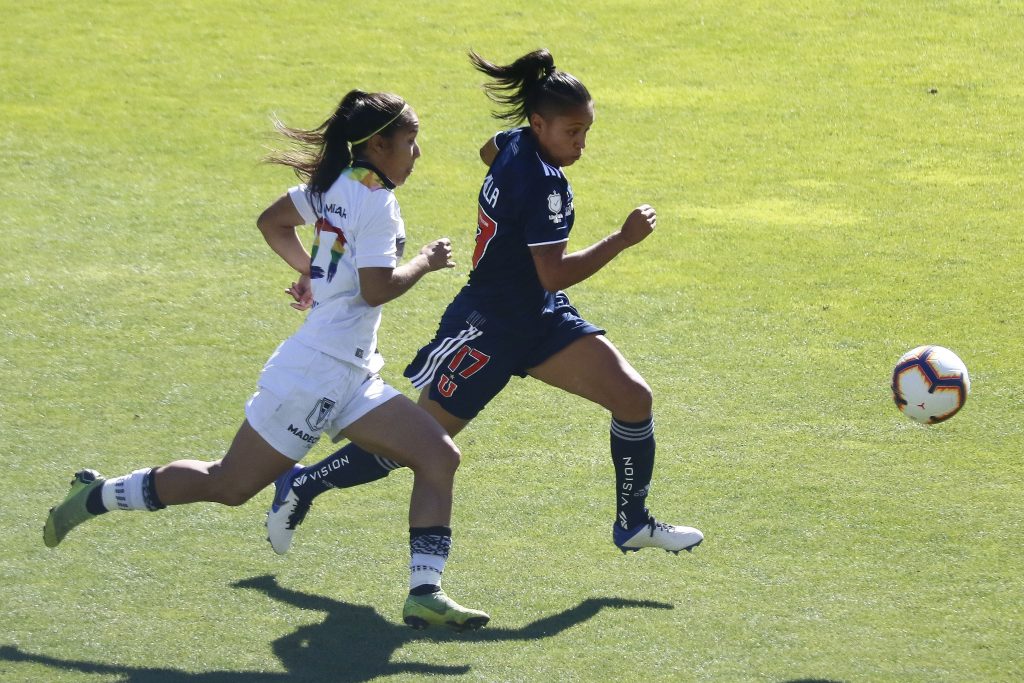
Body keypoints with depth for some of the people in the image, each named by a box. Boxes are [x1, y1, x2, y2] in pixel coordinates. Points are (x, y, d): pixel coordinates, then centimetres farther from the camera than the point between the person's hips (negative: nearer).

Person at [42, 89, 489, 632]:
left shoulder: (334, 183, 12)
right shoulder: (375, 199, -14)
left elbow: (272, 221, 24)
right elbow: (377, 288, -21)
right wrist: (426, 262, -6)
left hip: (349, 378, 10)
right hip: (319, 370, -10)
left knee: (439, 456, -1)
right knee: (229, 485, -2)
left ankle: (425, 593, -8)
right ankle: (97, 496, 12)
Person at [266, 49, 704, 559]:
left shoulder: (515, 144, 0)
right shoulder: (543, 183, -27)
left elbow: (488, 151, 26)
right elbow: (554, 274, -29)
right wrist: (623, 239, -24)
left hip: (541, 319, 9)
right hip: (487, 329, -9)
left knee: (634, 398, -4)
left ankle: (633, 525, 11)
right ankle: (303, 486, 22)